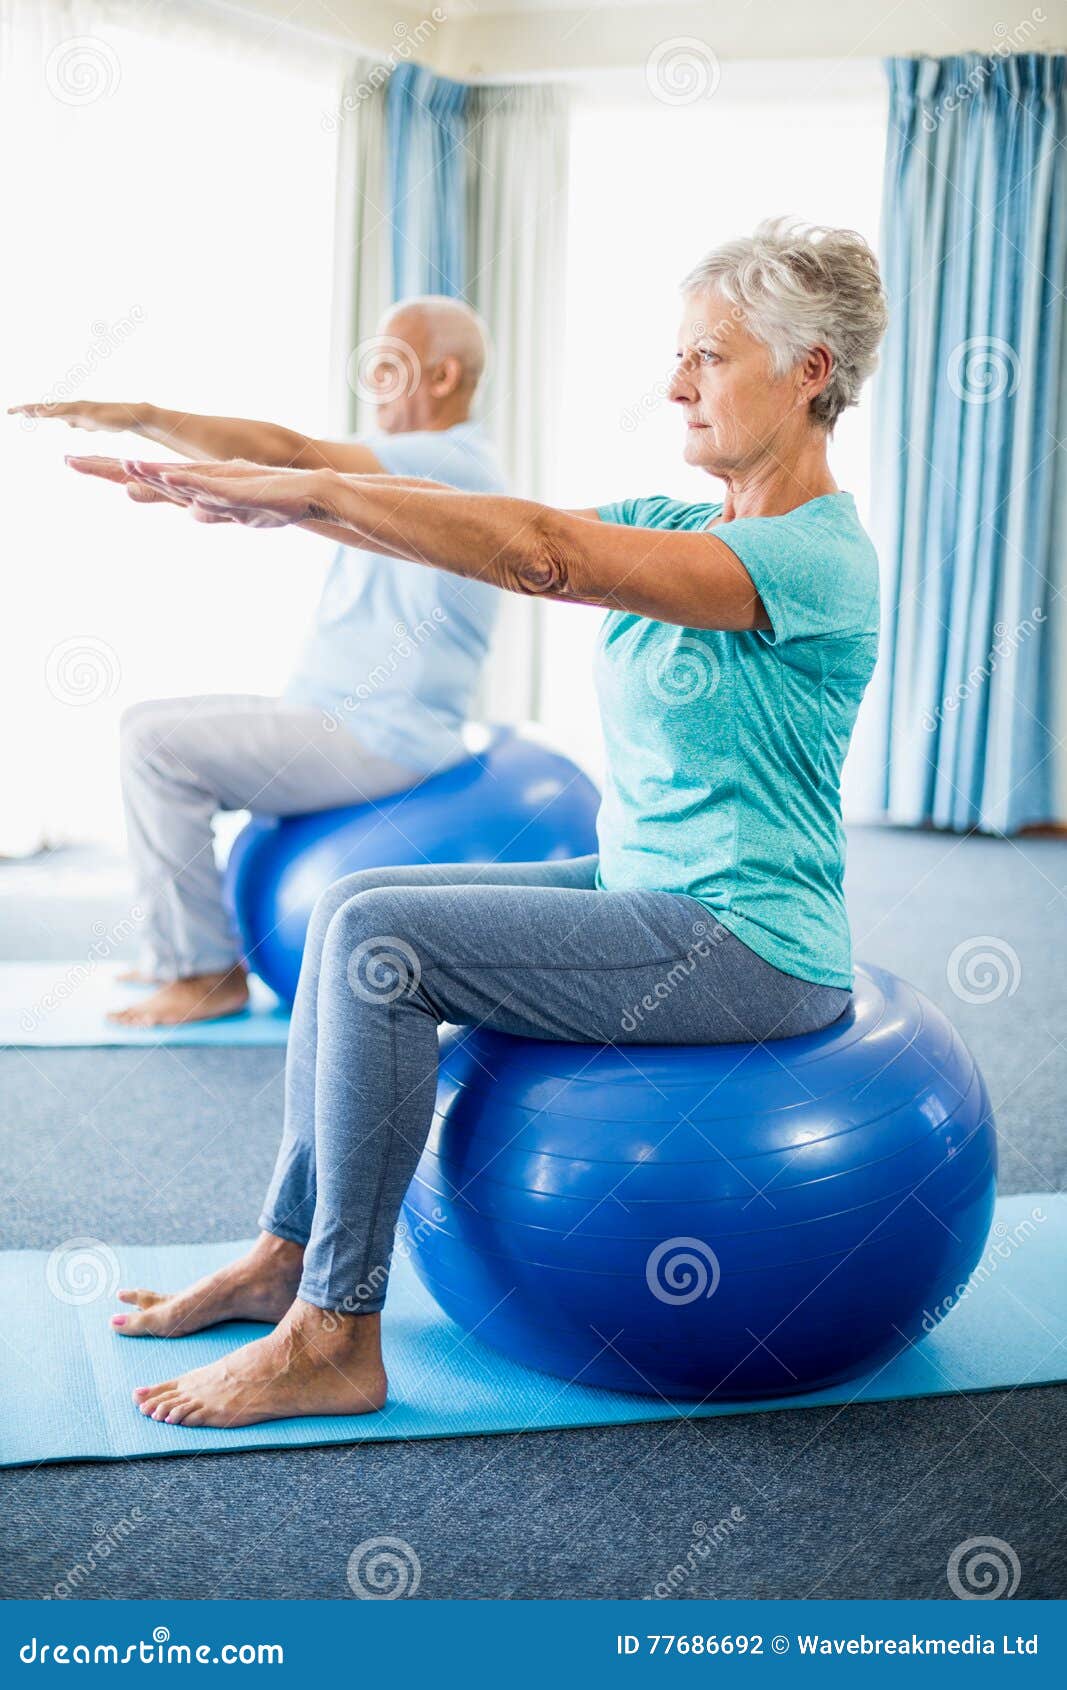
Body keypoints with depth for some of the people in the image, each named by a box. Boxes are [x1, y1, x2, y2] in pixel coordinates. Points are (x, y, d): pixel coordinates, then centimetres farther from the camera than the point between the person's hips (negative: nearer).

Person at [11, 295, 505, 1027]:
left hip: (378, 739, -10)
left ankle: (204, 972, -8)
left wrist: (144, 415, -25)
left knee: (159, 746, -17)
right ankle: (184, 947, 18)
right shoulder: (418, 461, 18)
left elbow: (293, 454, -25)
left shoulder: (454, 464, -16)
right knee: (150, 723, 13)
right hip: (335, 716, 10)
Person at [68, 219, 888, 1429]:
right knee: (354, 905, 5)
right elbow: (496, 533, 1)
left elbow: (549, 557, -28)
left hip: (748, 945, -9)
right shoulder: (682, 524, 10)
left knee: (382, 940, -19)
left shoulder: (823, 557, -18)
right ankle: (290, 1251, 14)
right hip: (646, 892, 9)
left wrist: (308, 493, -27)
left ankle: (335, 1340, -10)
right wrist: (249, 493, -9)